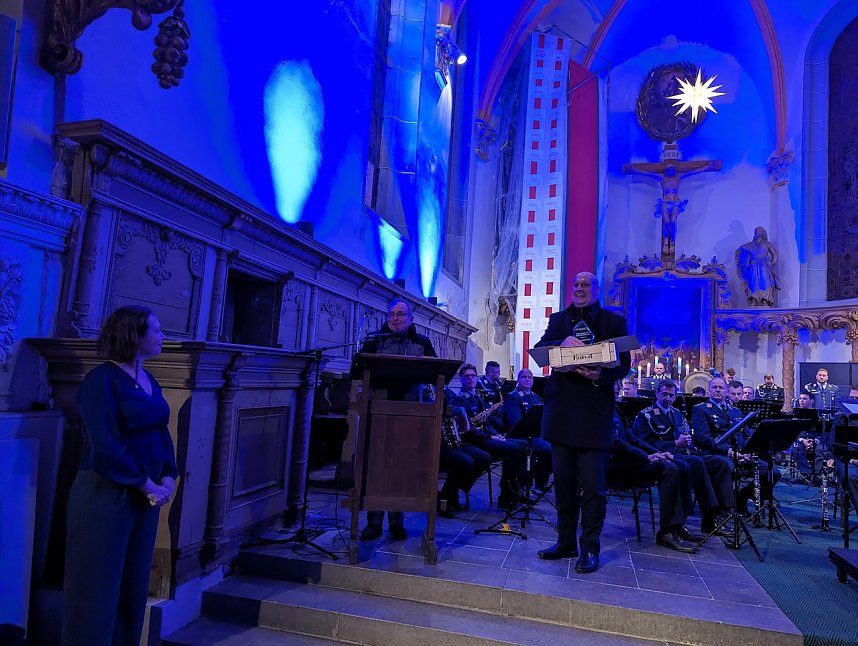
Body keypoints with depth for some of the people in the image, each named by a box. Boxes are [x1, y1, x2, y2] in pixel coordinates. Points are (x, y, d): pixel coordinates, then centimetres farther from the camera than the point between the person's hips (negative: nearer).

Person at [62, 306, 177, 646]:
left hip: (145, 497, 7)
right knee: (97, 587, 6)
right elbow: (106, 446, -20)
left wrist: (168, 478, -3)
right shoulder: (102, 379, -14)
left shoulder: (150, 381, 9)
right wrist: (147, 485, -15)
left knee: (133, 586, 16)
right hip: (105, 496, -7)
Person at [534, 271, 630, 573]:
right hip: (561, 409, 4)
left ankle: (590, 549, 12)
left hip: (595, 412, -4)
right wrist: (561, 344, -18)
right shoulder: (558, 319, 15)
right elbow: (540, 349, 2)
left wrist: (601, 375, -21)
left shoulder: (613, 321, 6)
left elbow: (623, 364, -1)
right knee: (563, 481, 12)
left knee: (592, 484, -1)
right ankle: (566, 542, 24)